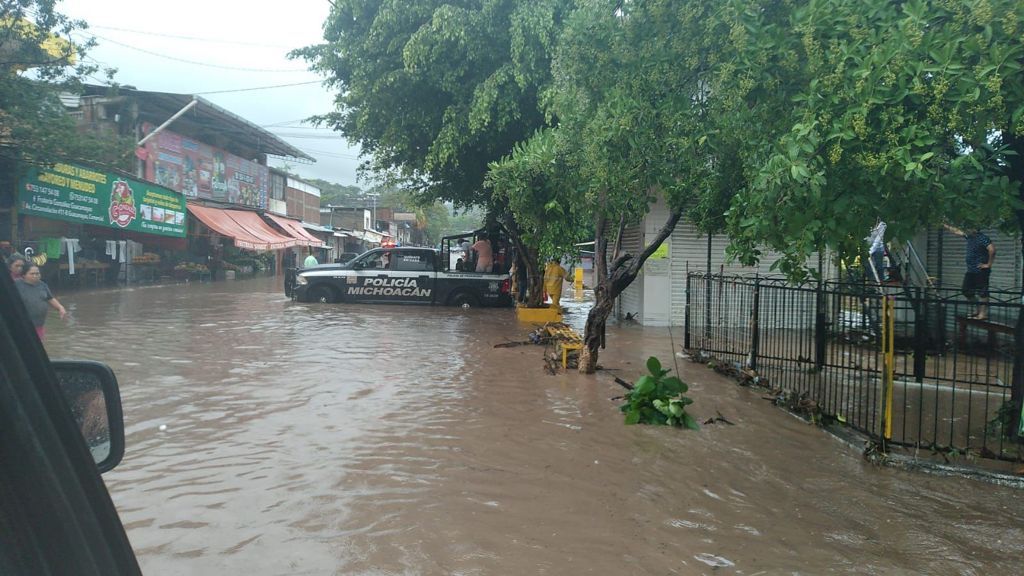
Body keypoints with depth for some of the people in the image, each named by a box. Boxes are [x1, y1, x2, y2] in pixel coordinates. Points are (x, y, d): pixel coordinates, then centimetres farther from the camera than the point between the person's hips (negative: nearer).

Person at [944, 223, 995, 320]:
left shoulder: (982, 238, -16)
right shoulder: (969, 236, 10)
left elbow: (992, 249, -25)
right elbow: (957, 231, 24)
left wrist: (989, 264, -19)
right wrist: (945, 225, 28)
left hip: (981, 271, -9)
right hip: (971, 270, 10)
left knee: (982, 292, -6)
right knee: (966, 290, 13)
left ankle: (983, 313, -3)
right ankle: (978, 309, 25)